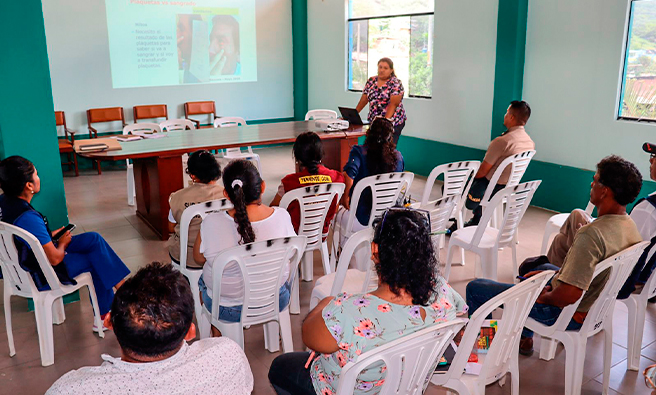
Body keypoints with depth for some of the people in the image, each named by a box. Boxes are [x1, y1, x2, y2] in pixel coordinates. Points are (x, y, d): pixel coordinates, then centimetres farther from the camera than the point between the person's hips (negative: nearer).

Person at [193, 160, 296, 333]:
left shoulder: (211, 224, -26)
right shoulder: (282, 217, -20)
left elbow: (199, 258, -6)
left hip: (229, 309, -1)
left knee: (203, 279, 31)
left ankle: (218, 334, 48)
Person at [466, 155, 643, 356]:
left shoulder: (592, 234, -35)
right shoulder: (631, 226, -5)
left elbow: (569, 295, -36)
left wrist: (544, 297, -15)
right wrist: (555, 274, 11)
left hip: (565, 314, -9)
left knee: (475, 288, -1)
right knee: (532, 265, 36)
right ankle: (525, 337, 40)